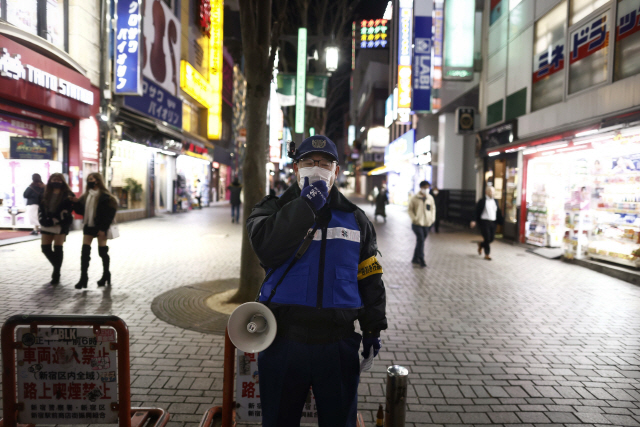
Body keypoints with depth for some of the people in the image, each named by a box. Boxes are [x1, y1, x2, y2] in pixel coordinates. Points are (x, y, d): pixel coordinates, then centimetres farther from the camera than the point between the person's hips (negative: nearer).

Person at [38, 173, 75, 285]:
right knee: (45, 248, 6)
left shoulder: (68, 195, -5)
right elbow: (41, 208, 11)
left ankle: (56, 274, 4)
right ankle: (57, 266, 27)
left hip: (61, 225, -6)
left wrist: (53, 221, -18)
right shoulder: (45, 195, 14)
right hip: (46, 225, 6)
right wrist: (43, 220, -6)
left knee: (58, 248, -5)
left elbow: (66, 212, -13)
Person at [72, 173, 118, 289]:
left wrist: (103, 228, -19)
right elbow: (82, 210, 12)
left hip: (100, 227, -6)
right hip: (88, 226, 6)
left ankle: (106, 274, 21)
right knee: (85, 252, 2)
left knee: (102, 252, 4)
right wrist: (76, 203, -7)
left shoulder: (105, 196, -11)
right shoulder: (86, 195, 12)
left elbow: (108, 214, -15)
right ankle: (83, 278, 6)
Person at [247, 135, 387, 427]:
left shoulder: (356, 219, 7)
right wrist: (306, 205, -22)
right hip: (284, 340, -1)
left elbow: (369, 277, 10)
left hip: (338, 343, 2)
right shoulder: (274, 209, 2)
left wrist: (373, 329, 8)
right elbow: (266, 248, -21)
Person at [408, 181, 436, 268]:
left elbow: (433, 208, 15)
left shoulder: (430, 198, 6)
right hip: (417, 223, -4)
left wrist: (432, 218, 5)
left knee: (420, 241, 10)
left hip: (427, 224, 4)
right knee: (421, 240, -13)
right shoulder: (415, 198, -5)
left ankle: (415, 259, 22)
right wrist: (414, 218, -12)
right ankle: (421, 260, -9)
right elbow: (410, 209, -1)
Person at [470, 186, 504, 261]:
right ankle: (487, 254, 10)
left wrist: (501, 221, 5)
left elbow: (498, 212, 13)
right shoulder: (482, 201, -5)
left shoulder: (495, 201, 11)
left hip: (493, 222, 5)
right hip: (485, 222, -5)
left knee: (492, 238, 6)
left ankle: (481, 244, 36)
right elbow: (477, 212, -9)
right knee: (487, 238, -4)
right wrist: (474, 221, -16)